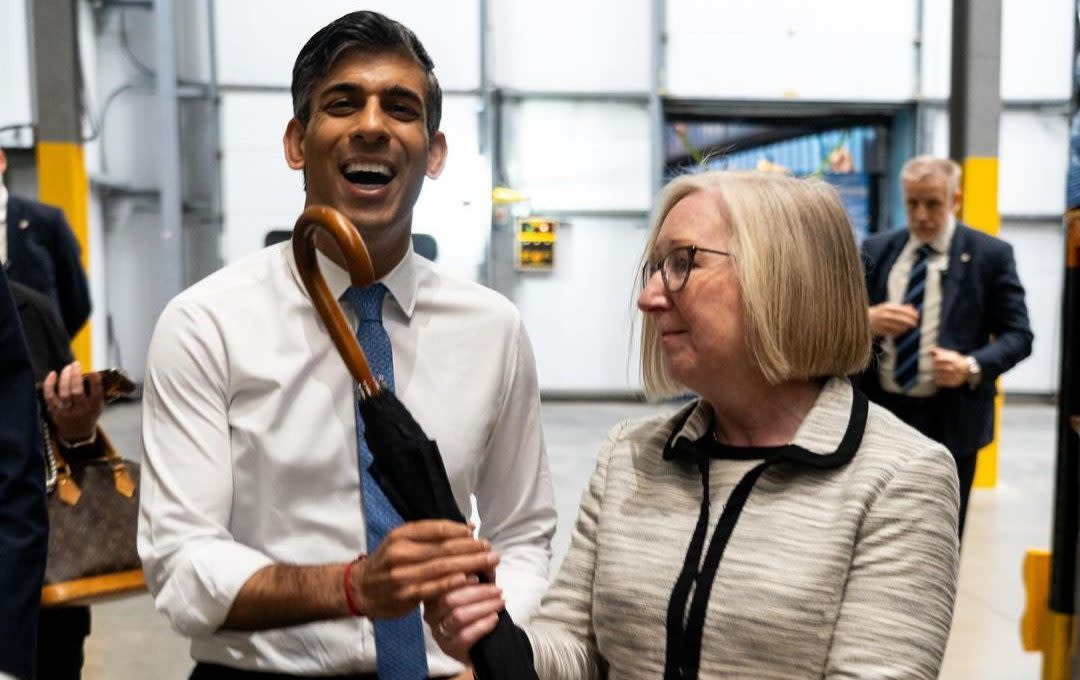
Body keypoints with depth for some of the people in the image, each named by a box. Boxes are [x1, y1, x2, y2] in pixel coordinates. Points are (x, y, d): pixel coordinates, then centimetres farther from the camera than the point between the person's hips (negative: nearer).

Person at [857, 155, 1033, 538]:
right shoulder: (876, 250, 6)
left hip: (950, 420, -2)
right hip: (880, 413, 2)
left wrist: (973, 366, -21)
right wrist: (868, 320, -17)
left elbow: (1018, 335, -3)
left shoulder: (991, 255, -2)